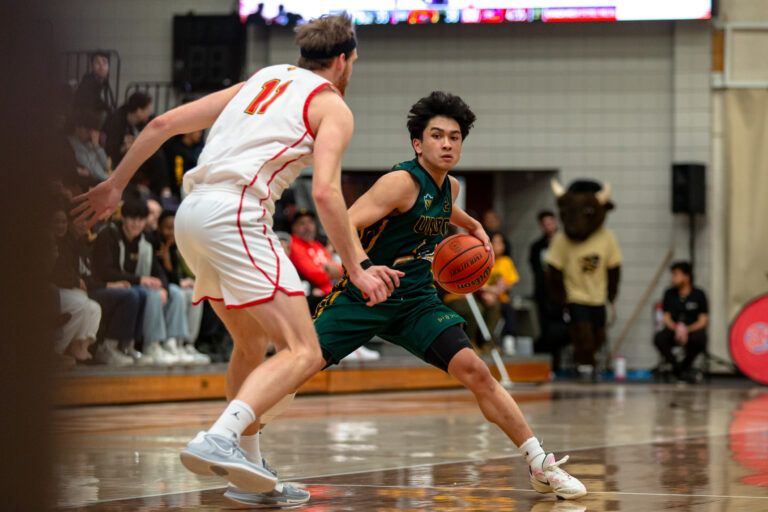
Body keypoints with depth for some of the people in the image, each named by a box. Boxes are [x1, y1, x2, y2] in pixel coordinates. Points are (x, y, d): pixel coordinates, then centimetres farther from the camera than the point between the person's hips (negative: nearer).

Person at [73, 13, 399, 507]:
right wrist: (359, 269, -9)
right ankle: (220, 439, -33)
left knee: (253, 345, 24)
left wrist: (115, 184, 27)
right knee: (304, 353, -12)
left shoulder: (261, 80, 26)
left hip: (192, 212, 8)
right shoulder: (333, 107, 7)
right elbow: (325, 192, -10)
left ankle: (251, 471, 24)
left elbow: (164, 123, 20)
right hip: (236, 214, -8)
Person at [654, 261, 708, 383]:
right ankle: (678, 367, -13)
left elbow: (703, 321, -6)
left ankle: (685, 366, -10)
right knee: (659, 338, -30)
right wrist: (677, 328, -19)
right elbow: (666, 318, 3)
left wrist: (686, 330, -23)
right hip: (674, 330, 2)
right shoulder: (669, 294, 5)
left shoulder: (699, 294, -3)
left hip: (693, 330, -2)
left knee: (699, 338, -37)